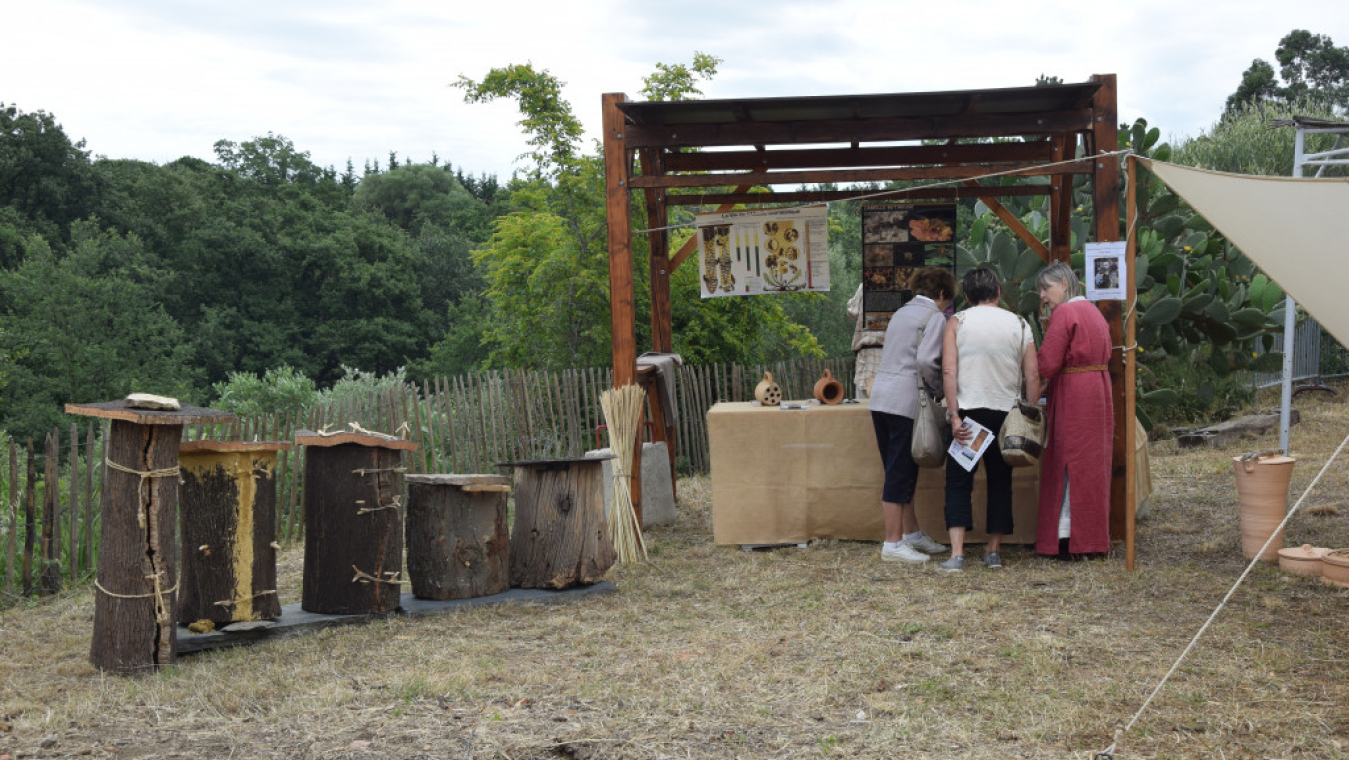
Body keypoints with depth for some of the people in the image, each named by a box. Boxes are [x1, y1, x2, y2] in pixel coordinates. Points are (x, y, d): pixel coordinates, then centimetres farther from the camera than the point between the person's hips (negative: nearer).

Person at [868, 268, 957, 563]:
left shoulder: (901, 313, 20)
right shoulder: (935, 317, -4)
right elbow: (926, 361, -17)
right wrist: (940, 389, -1)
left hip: (880, 395, 9)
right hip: (906, 400, -8)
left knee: (899, 471, 14)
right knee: (900, 473, -4)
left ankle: (912, 533, 24)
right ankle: (893, 544, -1)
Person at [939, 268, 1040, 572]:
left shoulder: (957, 322, 2)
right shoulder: (1019, 325, 8)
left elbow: (949, 370, -9)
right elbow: (1033, 375, 2)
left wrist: (954, 416, -11)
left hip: (967, 410, -2)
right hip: (1005, 411, 2)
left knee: (959, 481, 1)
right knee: (1000, 481, 13)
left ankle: (957, 553, -9)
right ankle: (994, 550, 15)